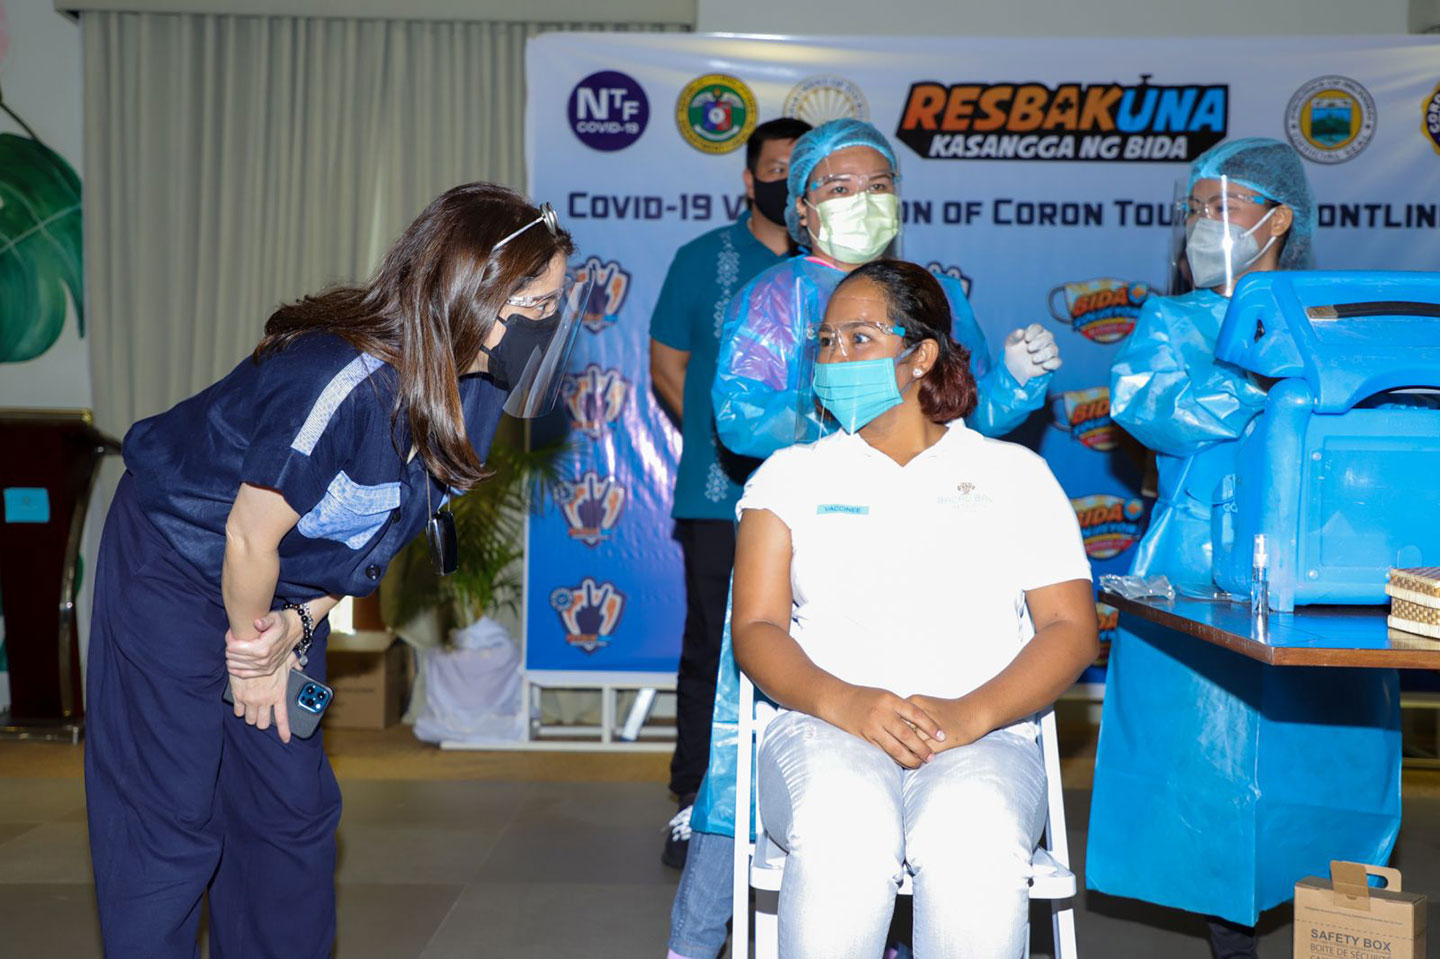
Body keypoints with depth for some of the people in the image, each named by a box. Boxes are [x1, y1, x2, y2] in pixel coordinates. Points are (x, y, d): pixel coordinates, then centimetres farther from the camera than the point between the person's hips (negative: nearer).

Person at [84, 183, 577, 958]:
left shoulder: (472, 393, -10)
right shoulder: (346, 383, -35)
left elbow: (363, 534, 0)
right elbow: (251, 537, -24)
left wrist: (296, 626, -10)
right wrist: (257, 658, -8)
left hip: (284, 585, 7)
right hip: (174, 567, -7)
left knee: (294, 811, 12)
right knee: (169, 824, -1)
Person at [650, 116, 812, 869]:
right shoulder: (703, 259, 6)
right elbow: (667, 365, 10)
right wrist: (722, 439, 2)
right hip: (720, 496, -1)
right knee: (711, 650, 1)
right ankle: (695, 802, 13)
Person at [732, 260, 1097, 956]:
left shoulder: (1016, 473, 16)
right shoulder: (792, 474, 18)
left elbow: (1073, 629, 7)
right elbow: (756, 628, 6)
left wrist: (968, 714, -12)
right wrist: (841, 702, -15)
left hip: (984, 735, 0)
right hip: (821, 726, 0)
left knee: (974, 839, -35)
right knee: (845, 835, -35)